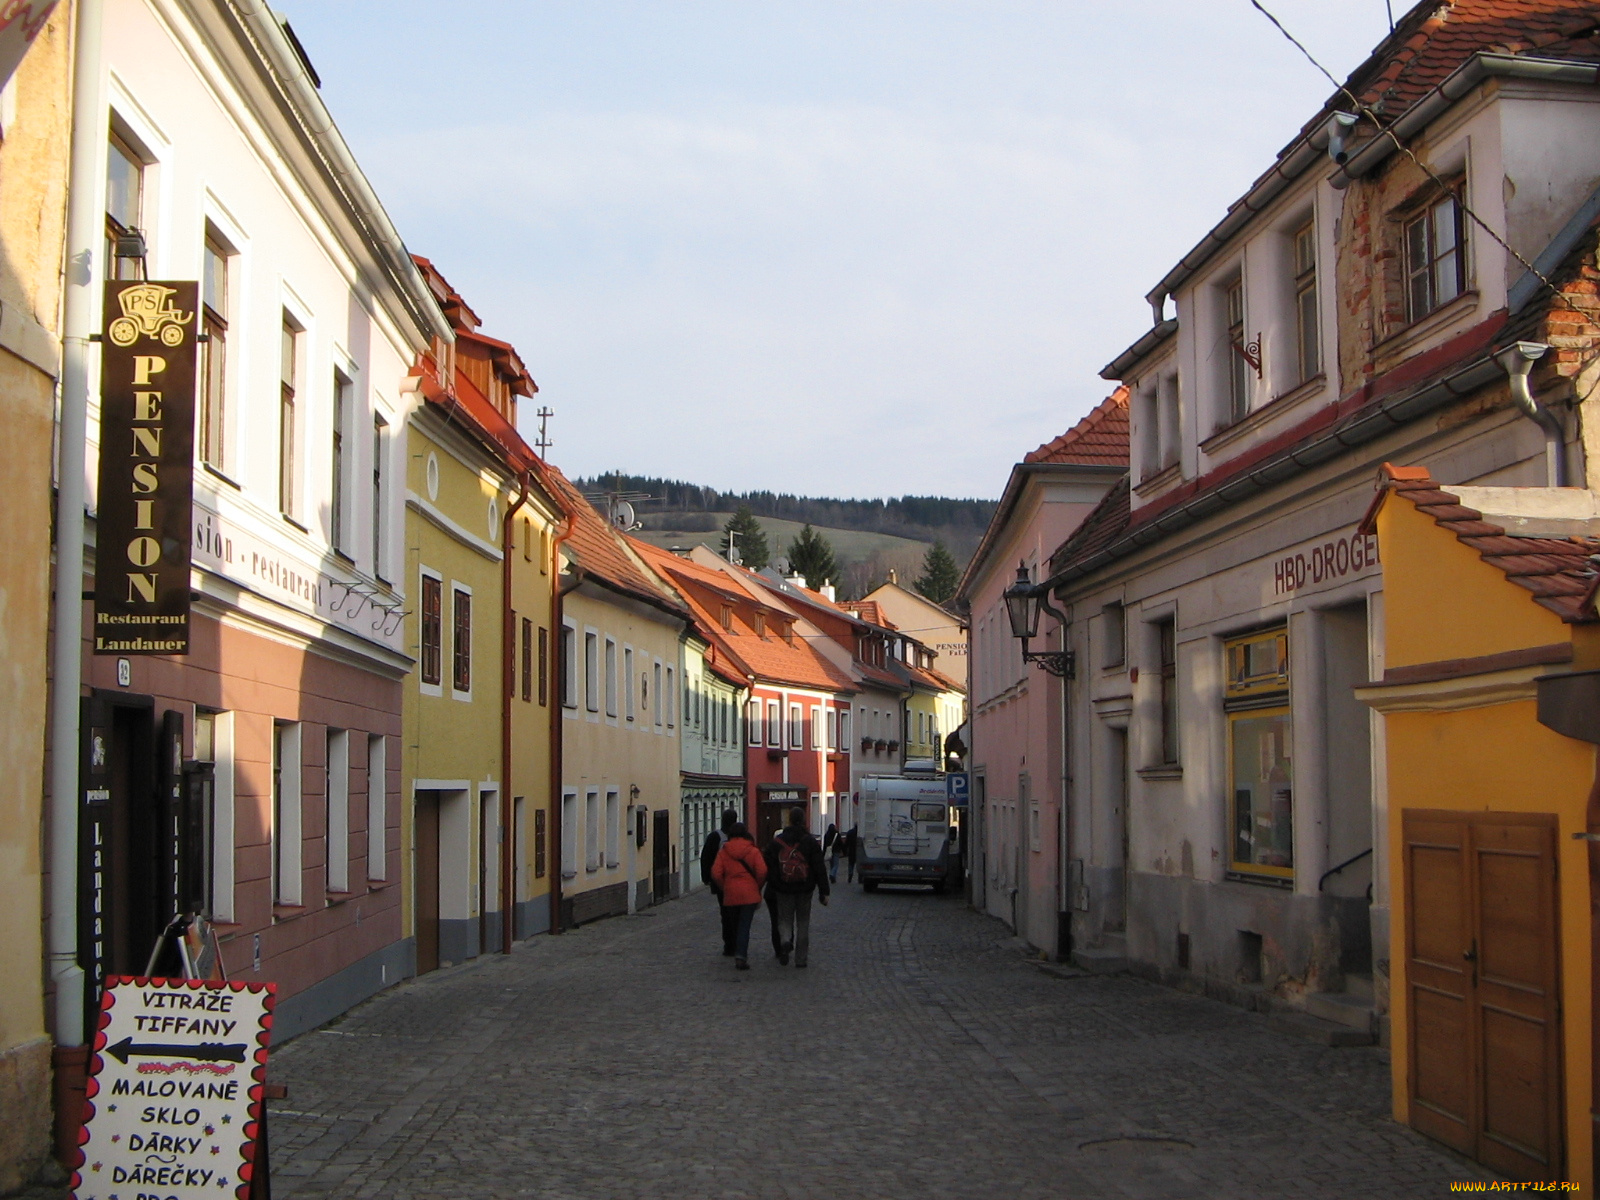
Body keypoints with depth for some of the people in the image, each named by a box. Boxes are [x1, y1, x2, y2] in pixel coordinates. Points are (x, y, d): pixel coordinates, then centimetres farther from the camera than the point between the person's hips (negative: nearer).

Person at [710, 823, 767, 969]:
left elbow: (716, 873, -5)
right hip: (749, 894, -2)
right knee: (744, 925, -4)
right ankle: (741, 956, -16)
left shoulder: (723, 851, 2)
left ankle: (738, 954, 26)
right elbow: (762, 871, -11)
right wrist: (757, 887, 6)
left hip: (731, 893, 2)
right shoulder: (753, 851, -3)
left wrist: (724, 888, 10)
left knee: (735, 924, 18)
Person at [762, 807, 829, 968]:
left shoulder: (777, 841, 0)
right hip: (804, 890, 0)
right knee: (803, 922, 10)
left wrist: (773, 886, 11)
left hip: (783, 889, 0)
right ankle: (800, 958, 9)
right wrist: (824, 891, -2)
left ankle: (786, 941, -21)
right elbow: (819, 868, -4)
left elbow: (769, 867, 0)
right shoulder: (811, 842, -2)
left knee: (784, 919, 10)